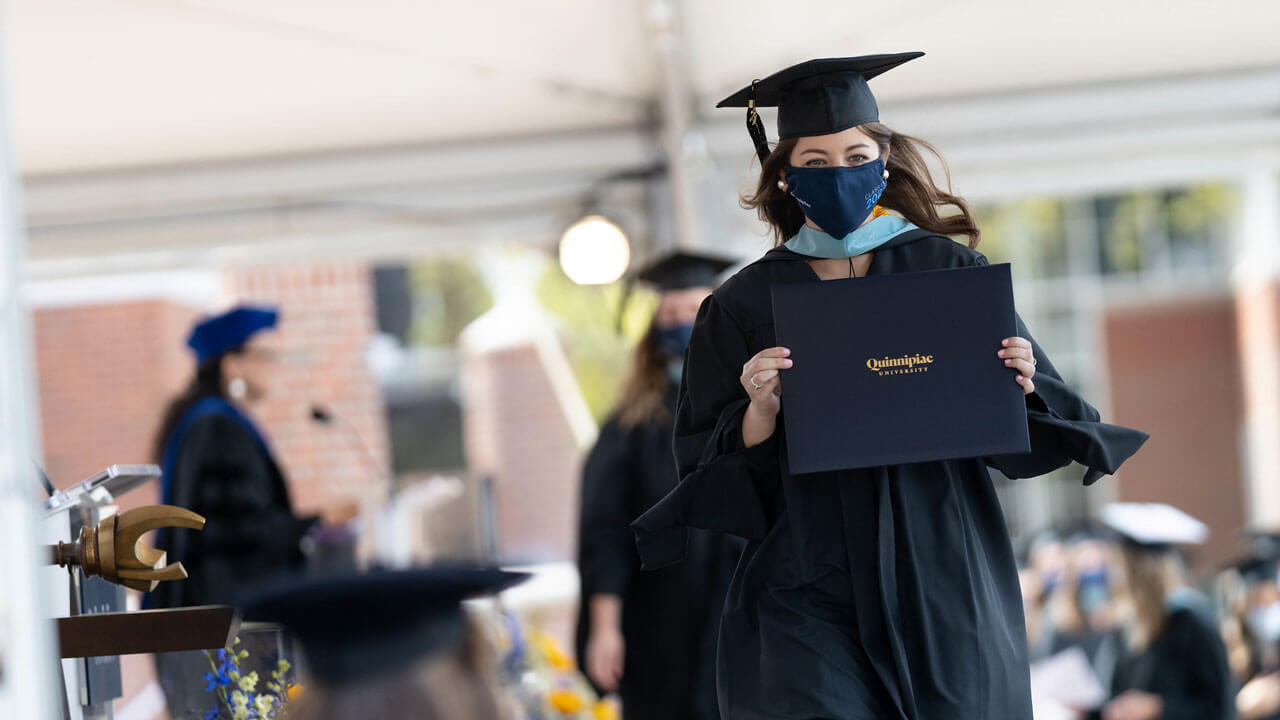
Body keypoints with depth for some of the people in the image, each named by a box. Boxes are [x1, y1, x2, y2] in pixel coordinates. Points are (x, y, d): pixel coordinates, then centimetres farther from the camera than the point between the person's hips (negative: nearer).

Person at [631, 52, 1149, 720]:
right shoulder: (744, 306, 4)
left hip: (943, 586, 1)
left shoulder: (950, 271, 5)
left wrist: (1019, 388, -16)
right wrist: (760, 412, -17)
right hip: (809, 599, -1)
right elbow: (711, 478, 1)